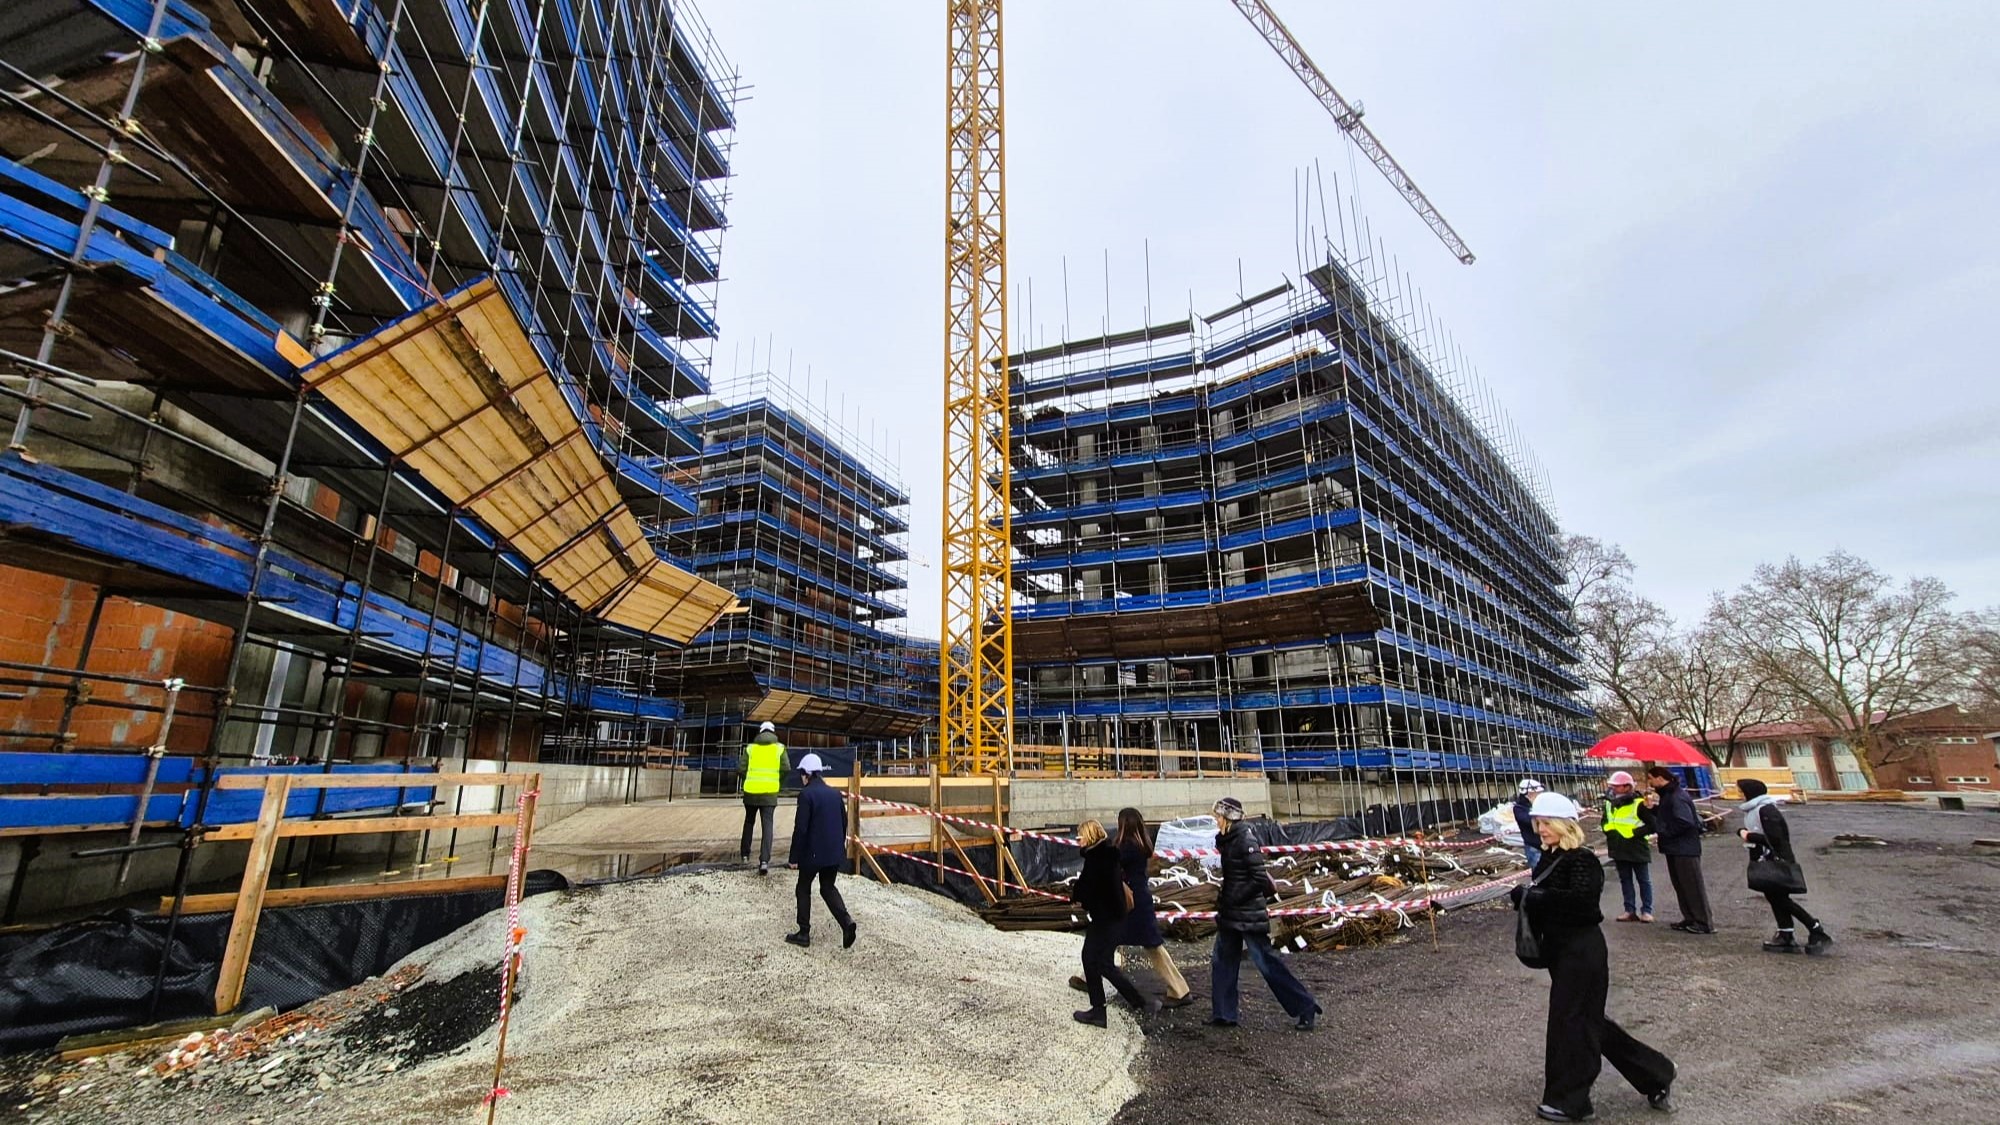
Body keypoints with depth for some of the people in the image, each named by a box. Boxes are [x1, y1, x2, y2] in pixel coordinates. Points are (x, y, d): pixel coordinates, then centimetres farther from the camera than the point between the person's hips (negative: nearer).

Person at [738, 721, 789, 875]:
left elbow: (741, 769, -2)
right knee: (767, 825, -2)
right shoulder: (779, 747, 3)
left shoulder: (750, 747, 4)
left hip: (751, 790, 2)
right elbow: (786, 770, -3)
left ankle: (745, 854, 30)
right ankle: (764, 860, -14)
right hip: (770, 791, -1)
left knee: (749, 822, 22)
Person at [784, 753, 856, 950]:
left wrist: (794, 857, -9)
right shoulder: (835, 793, 7)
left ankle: (804, 934, 19)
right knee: (828, 888, 17)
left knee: (804, 889, 14)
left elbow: (800, 828, -16)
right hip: (834, 852, 6)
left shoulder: (806, 794, -14)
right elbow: (844, 823, 13)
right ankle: (846, 921, -3)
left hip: (812, 853, -6)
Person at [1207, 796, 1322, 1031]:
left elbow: (1259, 880, -22)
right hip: (1230, 915, 9)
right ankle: (1223, 1014, 21)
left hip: (1248, 914, -9)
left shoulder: (1245, 842, -19)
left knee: (1266, 963, -1)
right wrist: (1222, 898, 10)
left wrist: (1231, 898, -19)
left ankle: (1306, 1009, 12)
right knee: (1222, 961, 11)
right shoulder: (1227, 841, 8)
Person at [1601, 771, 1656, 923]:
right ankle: (1630, 910, 16)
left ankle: (1646, 911, 14)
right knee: (1625, 880, 10)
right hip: (1619, 850, 6)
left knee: (1643, 881, 6)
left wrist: (1634, 833, -17)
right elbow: (1605, 822, 19)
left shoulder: (1639, 803, -13)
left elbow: (1652, 825, -13)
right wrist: (1610, 831, 1)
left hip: (1637, 849, -6)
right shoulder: (1609, 804, 7)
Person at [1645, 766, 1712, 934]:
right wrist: (1653, 808, 5)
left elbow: (1685, 822, -26)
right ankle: (1690, 919, 23)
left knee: (1693, 887, -1)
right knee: (1680, 886, 15)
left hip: (1685, 849, -10)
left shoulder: (1677, 797, -19)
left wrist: (1661, 833, -19)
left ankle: (1704, 923, 7)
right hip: (1675, 848, 10)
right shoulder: (1667, 795, 12)